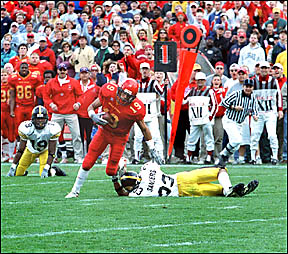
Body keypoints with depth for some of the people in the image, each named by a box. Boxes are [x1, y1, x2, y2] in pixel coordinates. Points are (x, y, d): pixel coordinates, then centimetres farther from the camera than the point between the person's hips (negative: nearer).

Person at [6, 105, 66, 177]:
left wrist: (45, 169, -40)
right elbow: (20, 150, -21)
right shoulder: (26, 128, -31)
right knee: (17, 173, -2)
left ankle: (54, 170, 12)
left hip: (45, 150, -1)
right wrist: (12, 168, -24)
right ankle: (23, 171, 35)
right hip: (31, 150, 2)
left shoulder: (52, 129, -33)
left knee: (44, 174, -23)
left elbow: (51, 152, -29)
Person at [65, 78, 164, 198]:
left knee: (111, 170, -7)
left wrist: (152, 150, -6)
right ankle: (75, 190, 9)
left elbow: (144, 129, -10)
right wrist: (93, 116, -30)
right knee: (88, 162, -3)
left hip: (119, 138, -2)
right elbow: (91, 106, -6)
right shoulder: (109, 93, -21)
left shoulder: (136, 108, -26)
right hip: (104, 132, 2)